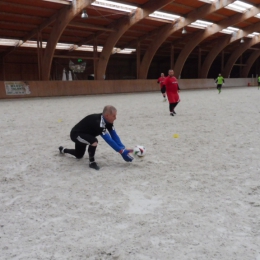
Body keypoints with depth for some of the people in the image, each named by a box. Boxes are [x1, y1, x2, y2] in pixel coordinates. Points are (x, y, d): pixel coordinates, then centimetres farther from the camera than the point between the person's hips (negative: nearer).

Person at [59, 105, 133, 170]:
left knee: (79, 156, 29)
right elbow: (108, 139, -43)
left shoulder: (107, 120, -15)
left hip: (84, 134, 9)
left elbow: (114, 135, -12)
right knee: (94, 141, -38)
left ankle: (62, 150, 57)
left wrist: (123, 149, -21)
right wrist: (121, 151, -42)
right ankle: (92, 162, -13)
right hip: (76, 134, -9)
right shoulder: (98, 122, -40)